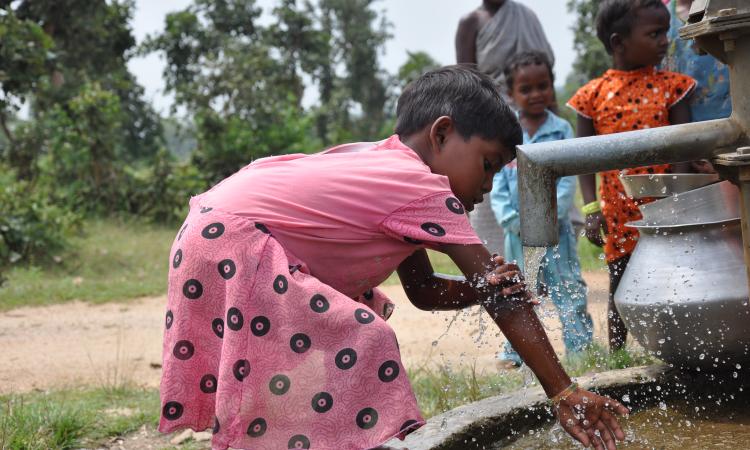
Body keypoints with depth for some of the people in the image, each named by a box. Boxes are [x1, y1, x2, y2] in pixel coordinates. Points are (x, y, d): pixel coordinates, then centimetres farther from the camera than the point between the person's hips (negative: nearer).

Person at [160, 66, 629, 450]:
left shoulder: (384, 165, 13)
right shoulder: (426, 191, -13)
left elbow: (423, 289, 13)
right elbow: (506, 303, -12)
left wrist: (480, 287, -6)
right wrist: (564, 392, -9)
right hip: (234, 243, -10)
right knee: (361, 342, -15)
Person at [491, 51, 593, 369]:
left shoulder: (561, 130, -2)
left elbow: (567, 182, -6)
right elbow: (497, 185, 1)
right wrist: (514, 221, -9)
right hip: (518, 232, 2)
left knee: (568, 291, 1)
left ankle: (580, 348, 8)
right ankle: (515, 352, 21)